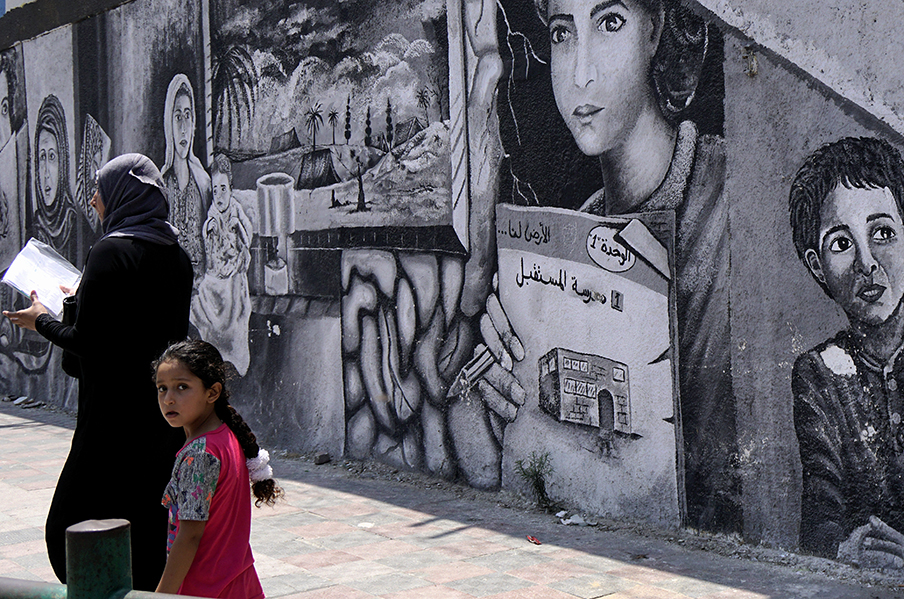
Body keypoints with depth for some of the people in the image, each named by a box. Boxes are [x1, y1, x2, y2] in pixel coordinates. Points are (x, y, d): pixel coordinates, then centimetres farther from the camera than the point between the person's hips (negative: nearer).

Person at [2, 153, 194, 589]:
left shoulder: (111, 252, -15)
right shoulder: (176, 255, 8)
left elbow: (87, 343, -17)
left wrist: (42, 321, 2)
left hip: (114, 412, -8)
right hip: (164, 409, 8)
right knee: (153, 526, 15)